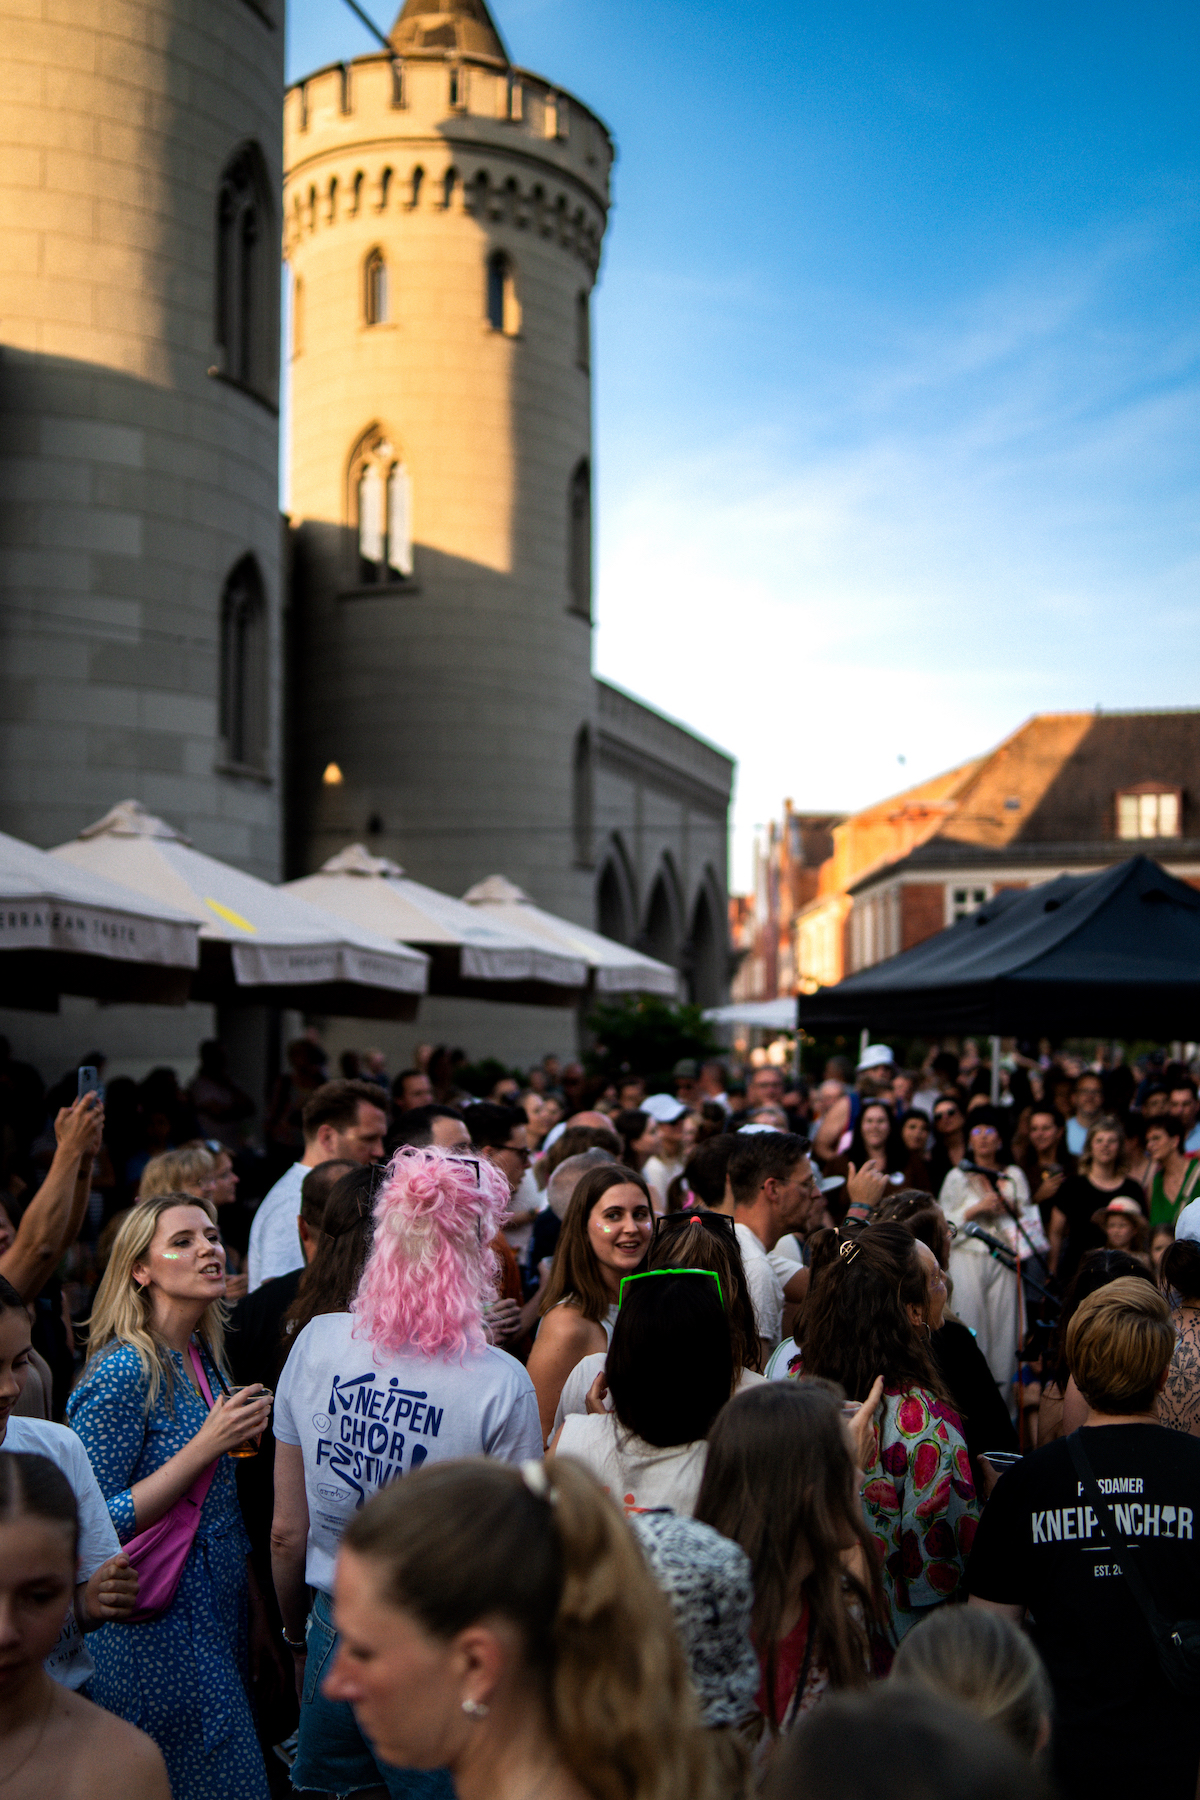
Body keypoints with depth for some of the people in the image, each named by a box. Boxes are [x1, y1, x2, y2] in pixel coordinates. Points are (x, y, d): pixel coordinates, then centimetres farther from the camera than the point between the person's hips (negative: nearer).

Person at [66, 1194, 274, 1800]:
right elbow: (95, 1525, -20)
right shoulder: (124, 1373, -19)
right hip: (160, 1628, -8)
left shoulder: (203, 1356, 7)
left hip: (218, 1607, 8)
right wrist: (207, 1445, -23)